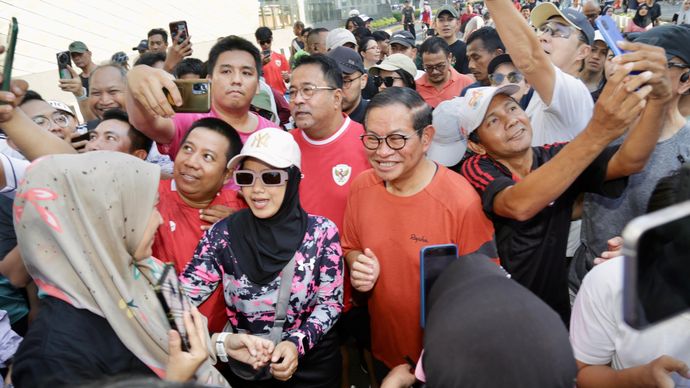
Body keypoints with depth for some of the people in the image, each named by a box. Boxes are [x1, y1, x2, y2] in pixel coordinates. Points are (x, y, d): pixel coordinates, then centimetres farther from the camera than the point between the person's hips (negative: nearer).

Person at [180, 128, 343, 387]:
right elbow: (183, 297, -13)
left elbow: (330, 302, -7)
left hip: (311, 364, -1)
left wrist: (298, 342, -21)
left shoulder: (322, 232, -12)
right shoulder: (222, 234, -10)